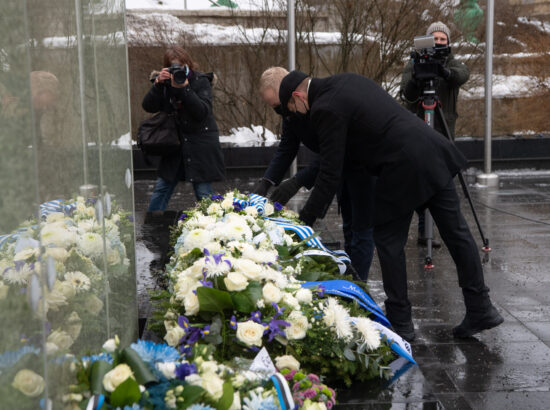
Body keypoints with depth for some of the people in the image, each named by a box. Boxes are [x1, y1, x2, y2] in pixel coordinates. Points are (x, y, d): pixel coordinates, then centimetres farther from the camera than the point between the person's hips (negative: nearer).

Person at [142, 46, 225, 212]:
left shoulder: (201, 81, -6)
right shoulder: (165, 82, 5)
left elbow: (203, 112, -20)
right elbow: (148, 106, -6)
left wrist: (184, 89, -28)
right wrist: (158, 83, -20)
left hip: (200, 144, -4)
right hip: (174, 142, 4)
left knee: (203, 191, -3)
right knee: (162, 187, 8)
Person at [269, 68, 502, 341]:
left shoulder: (325, 110, -8)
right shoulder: (348, 81, 20)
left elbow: (331, 173, -8)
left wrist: (307, 218, 0)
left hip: (403, 167, -9)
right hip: (432, 148, 9)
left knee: (389, 242, 6)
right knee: (456, 231, 11)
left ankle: (399, 321, 15)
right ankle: (481, 310, 19)